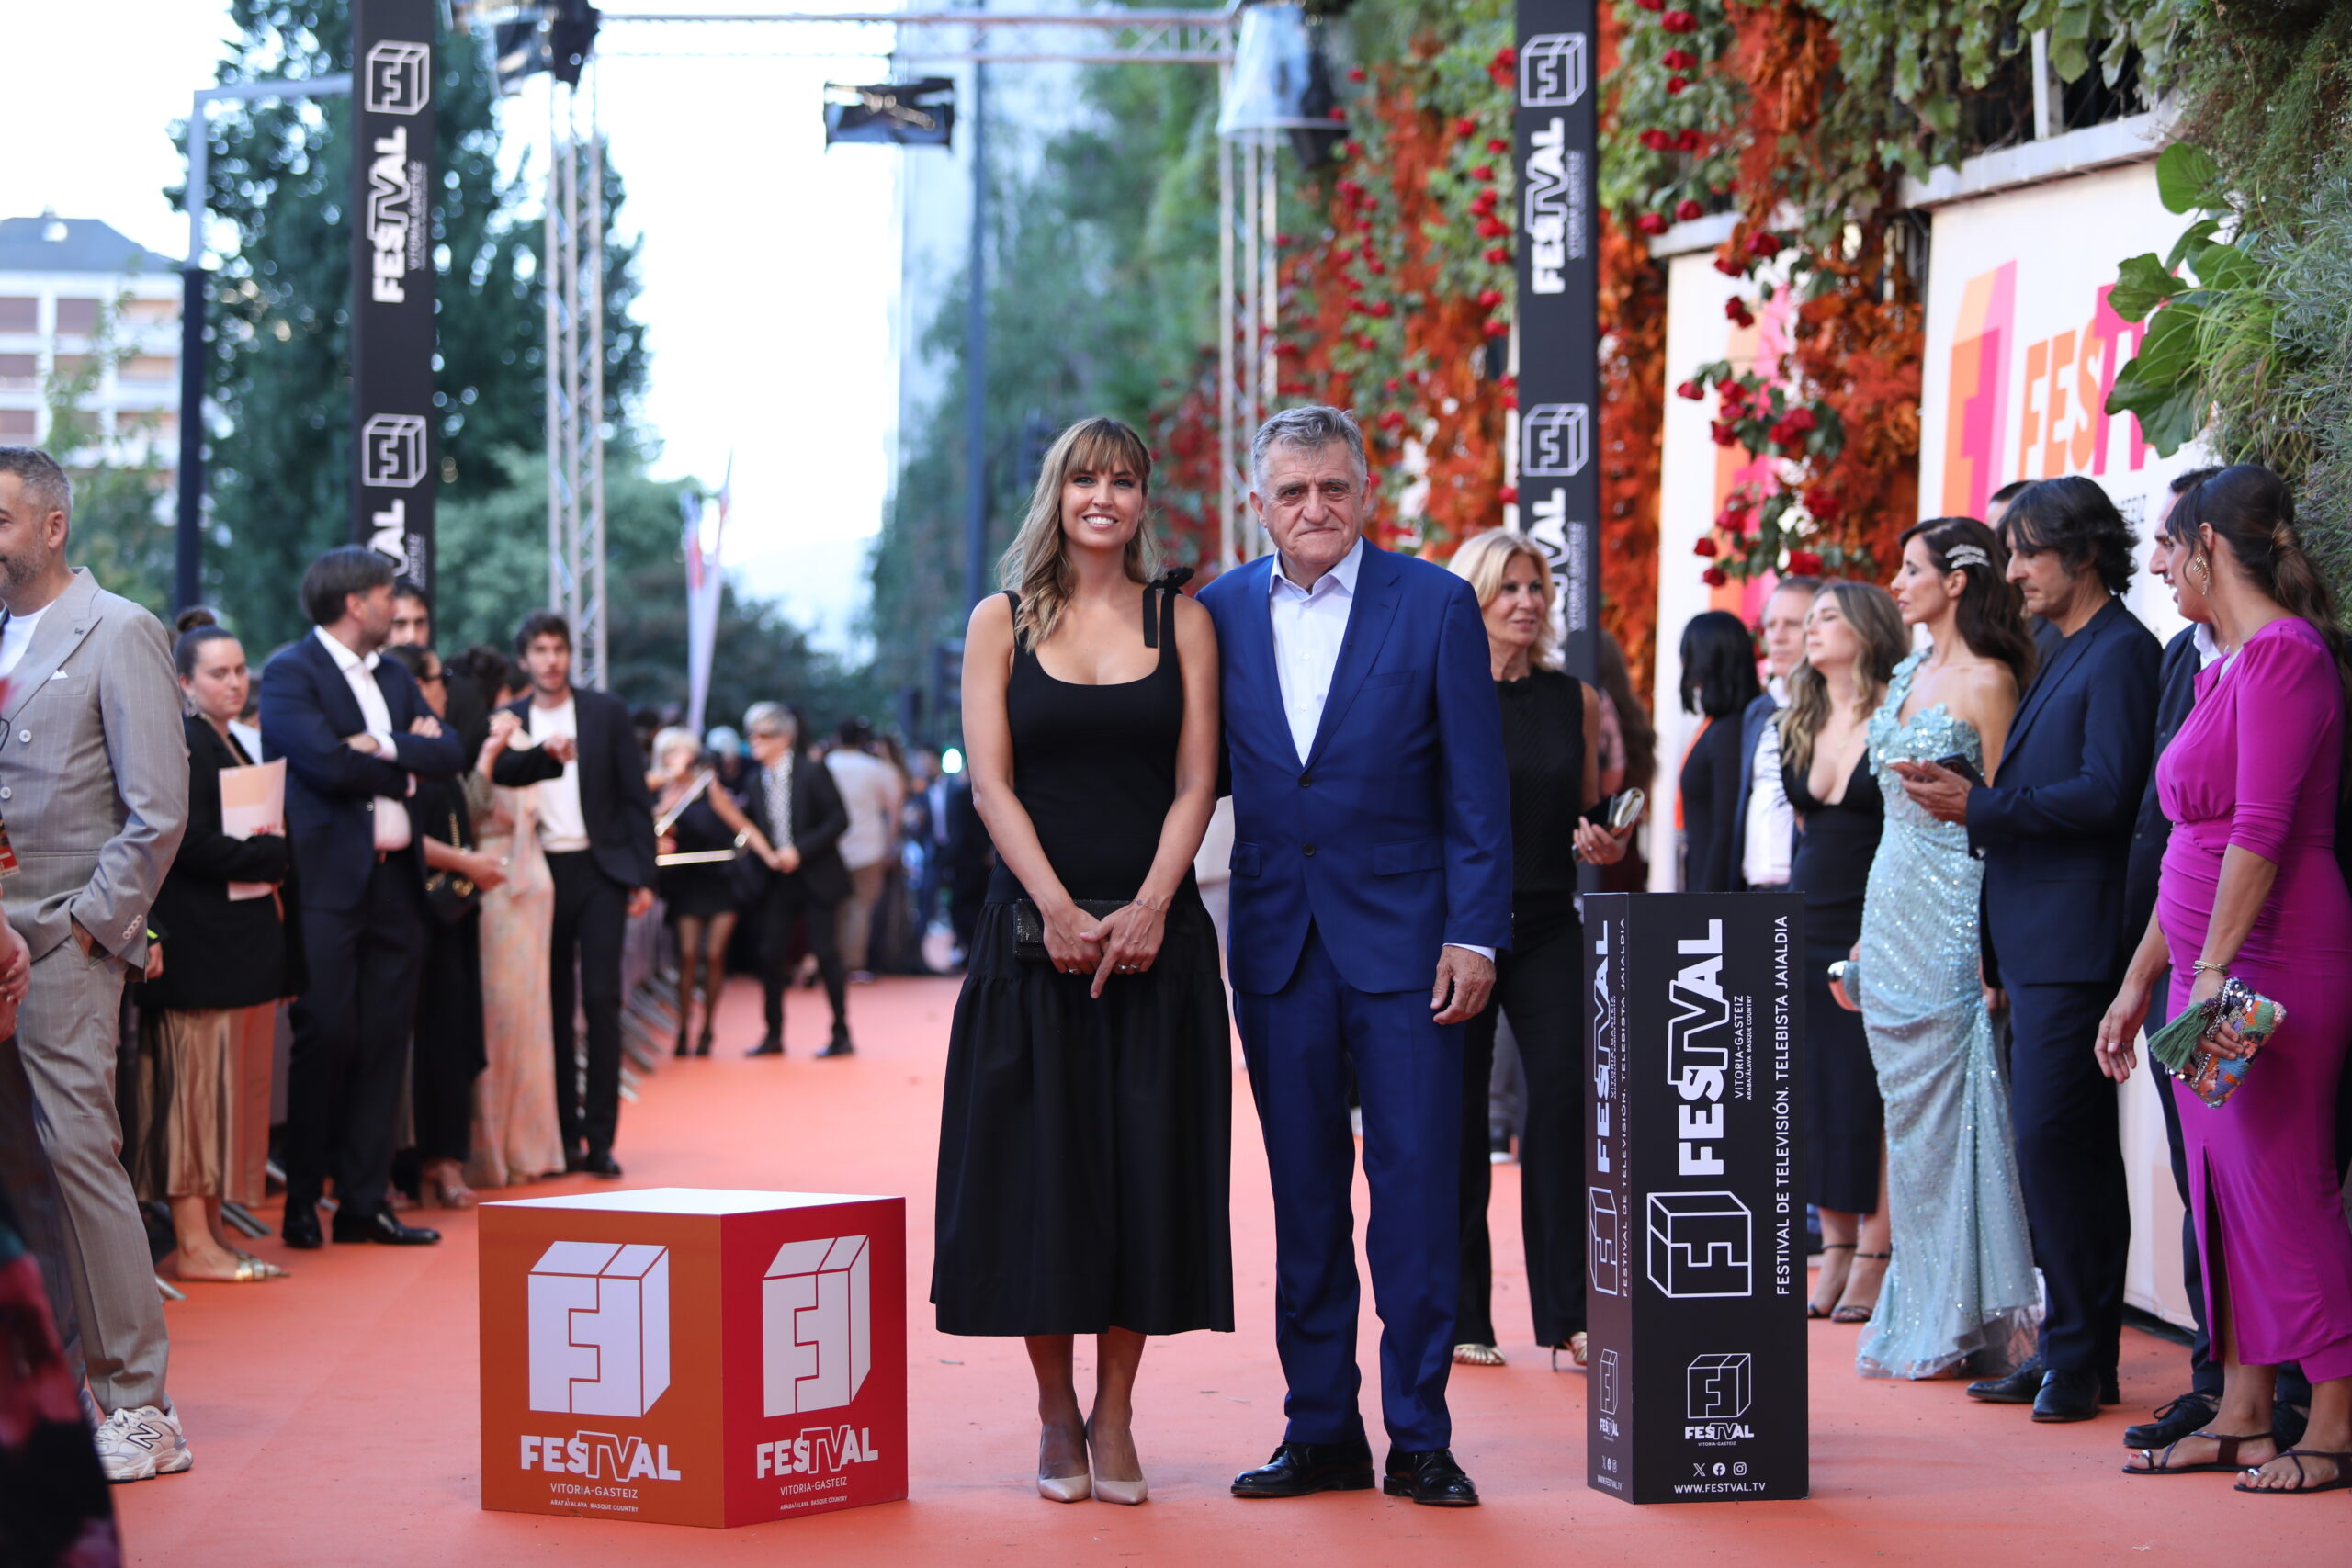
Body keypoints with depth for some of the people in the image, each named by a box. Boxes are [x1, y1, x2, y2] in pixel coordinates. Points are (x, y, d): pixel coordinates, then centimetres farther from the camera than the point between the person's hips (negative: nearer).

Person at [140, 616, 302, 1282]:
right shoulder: (183, 745, -11)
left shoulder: (230, 745, 19)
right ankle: (193, 1244, -4)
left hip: (244, 946, 10)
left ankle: (212, 1233, 13)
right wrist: (276, 854, -12)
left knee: (234, 1090, 9)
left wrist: (267, 853, 0)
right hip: (203, 946, -10)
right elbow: (192, 845, -20)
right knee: (201, 1089, -7)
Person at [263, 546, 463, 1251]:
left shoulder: (393, 675, 17)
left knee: (383, 1042, 7)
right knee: (328, 1039, -5)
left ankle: (363, 1202, 11)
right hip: (329, 880, -7)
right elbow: (326, 762, -19)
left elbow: (447, 752, 6)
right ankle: (302, 1201, 4)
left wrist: (384, 748, -11)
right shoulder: (290, 672, -6)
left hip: (395, 877, 7)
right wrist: (406, 761, -4)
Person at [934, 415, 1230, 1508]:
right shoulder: (1001, 622, 6)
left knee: (1145, 1163, 0)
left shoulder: (1180, 621, 7)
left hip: (1155, 930, 1)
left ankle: (1114, 1417, 8)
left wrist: (1149, 906, -11)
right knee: (1039, 1162, -1)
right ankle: (1056, 1416, 10)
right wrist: (1057, 907, -13)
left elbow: (1194, 781, 2)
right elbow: (991, 779, -1)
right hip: (1036, 923, 0)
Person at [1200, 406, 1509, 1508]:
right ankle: (1322, 1433, 15)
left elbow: (1477, 787, -3)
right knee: (1303, 1200, 8)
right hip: (1277, 944, 3)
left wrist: (1473, 935, -8)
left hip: (1402, 939, -3)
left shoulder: (1435, 606, -2)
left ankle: (1420, 1437, 5)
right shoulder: (1220, 614, 7)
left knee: (1416, 1191, -3)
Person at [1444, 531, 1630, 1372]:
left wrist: (1605, 844, -3)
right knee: (1455, 1117, 1)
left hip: (1549, 926, 3)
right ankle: (1457, 1315, 11)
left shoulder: (1575, 700, 10)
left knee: (1566, 1096, -10)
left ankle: (1567, 1312, -7)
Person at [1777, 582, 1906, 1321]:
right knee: (1817, 1092, 6)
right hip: (1806, 926, 7)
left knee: (1872, 1096, -5)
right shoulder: (1799, 729, 13)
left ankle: (1874, 1261, -1)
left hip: (1876, 928, -7)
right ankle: (1836, 1254, 13)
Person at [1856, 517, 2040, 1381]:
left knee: (1945, 1106, -6)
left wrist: (1991, 945, -19)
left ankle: (1961, 1322, 0)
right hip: (1891, 902, 8)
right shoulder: (1910, 674, 15)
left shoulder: (1986, 681, -10)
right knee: (1909, 1107, 9)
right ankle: (1917, 1318, 14)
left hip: (1951, 908, -8)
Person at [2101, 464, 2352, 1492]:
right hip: (2206, 971, 10)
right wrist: (2140, 981, 23)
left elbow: (2262, 827, -20)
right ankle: (2242, 1416, 13)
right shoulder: (2227, 666, 18)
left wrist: (2214, 966, -24)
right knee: (2223, 1193, 9)